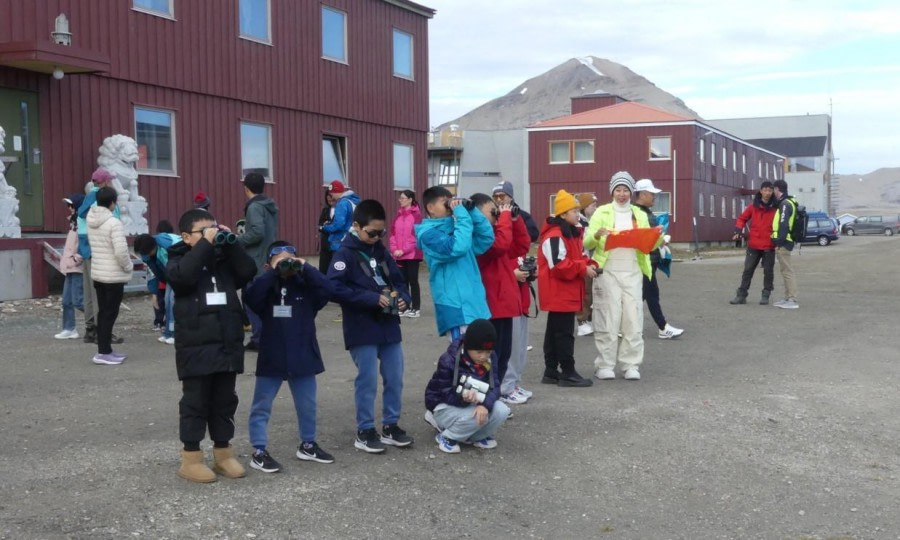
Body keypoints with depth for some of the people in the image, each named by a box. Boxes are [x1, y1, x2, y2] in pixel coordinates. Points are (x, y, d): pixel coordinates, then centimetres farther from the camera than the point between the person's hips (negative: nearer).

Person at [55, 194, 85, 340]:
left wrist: (77, 258, -19)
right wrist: (65, 260, 17)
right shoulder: (74, 222, 17)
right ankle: (69, 329, 16)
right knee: (67, 301, 10)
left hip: (79, 268, -10)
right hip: (70, 267, 10)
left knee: (78, 301, -11)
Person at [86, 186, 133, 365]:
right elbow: (121, 250, -24)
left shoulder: (91, 221, 5)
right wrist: (128, 266, -9)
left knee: (103, 312, 13)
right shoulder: (114, 223, -19)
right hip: (114, 276, -8)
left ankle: (104, 350, 18)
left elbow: (96, 246, 11)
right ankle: (104, 352, -1)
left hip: (98, 273, 8)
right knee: (110, 313, -3)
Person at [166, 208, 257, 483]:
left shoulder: (224, 258, 12)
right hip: (196, 345, -5)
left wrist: (230, 242, -9)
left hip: (227, 343, 5)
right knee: (195, 401, 1)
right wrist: (205, 244, -21)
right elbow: (183, 276, -24)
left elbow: (249, 271, -4)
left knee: (225, 400, 11)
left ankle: (223, 453, 22)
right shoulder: (179, 259, -1)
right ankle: (191, 458, 10)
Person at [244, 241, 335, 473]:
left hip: (303, 357, 2)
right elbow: (251, 298, -23)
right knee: (262, 406, 4)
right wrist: (272, 273, -22)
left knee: (307, 405, 15)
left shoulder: (306, 286, 2)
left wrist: (306, 268, -18)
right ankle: (259, 451, 12)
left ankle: (308, 445, 32)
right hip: (271, 358, -2)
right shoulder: (266, 286, -2)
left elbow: (326, 290, -16)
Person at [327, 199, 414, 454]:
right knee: (368, 381, -1)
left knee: (395, 378, 10)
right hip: (362, 330, -6)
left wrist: (403, 297, -4)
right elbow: (335, 288, -21)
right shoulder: (344, 254, -10)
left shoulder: (381, 251, 11)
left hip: (389, 326, 6)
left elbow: (397, 279, 18)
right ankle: (365, 431, 12)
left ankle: (390, 426, 23)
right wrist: (372, 298, -21)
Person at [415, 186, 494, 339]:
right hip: (455, 307, -9)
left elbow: (486, 238, 12)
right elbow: (457, 248, -26)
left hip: (476, 305, 9)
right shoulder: (428, 234, -10)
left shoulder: (454, 228, 14)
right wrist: (462, 214, -16)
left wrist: (472, 211, 3)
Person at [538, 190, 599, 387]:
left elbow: (578, 257, 23)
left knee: (555, 332, 13)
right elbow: (559, 265, -24)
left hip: (565, 293, 11)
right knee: (565, 333, -7)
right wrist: (583, 269, -18)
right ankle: (568, 373, -2)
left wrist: (590, 265, 2)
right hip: (559, 293, -11)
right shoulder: (554, 236, -18)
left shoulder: (571, 233, 16)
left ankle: (551, 371, 19)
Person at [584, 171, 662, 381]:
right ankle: (605, 365, 5)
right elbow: (587, 243, -3)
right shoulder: (602, 212, 3)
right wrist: (596, 235, -24)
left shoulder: (640, 215, 13)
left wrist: (658, 238, -10)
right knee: (608, 319, -3)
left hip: (632, 273, 3)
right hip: (608, 273, -3)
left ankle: (631, 364, 8)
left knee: (633, 319, 1)